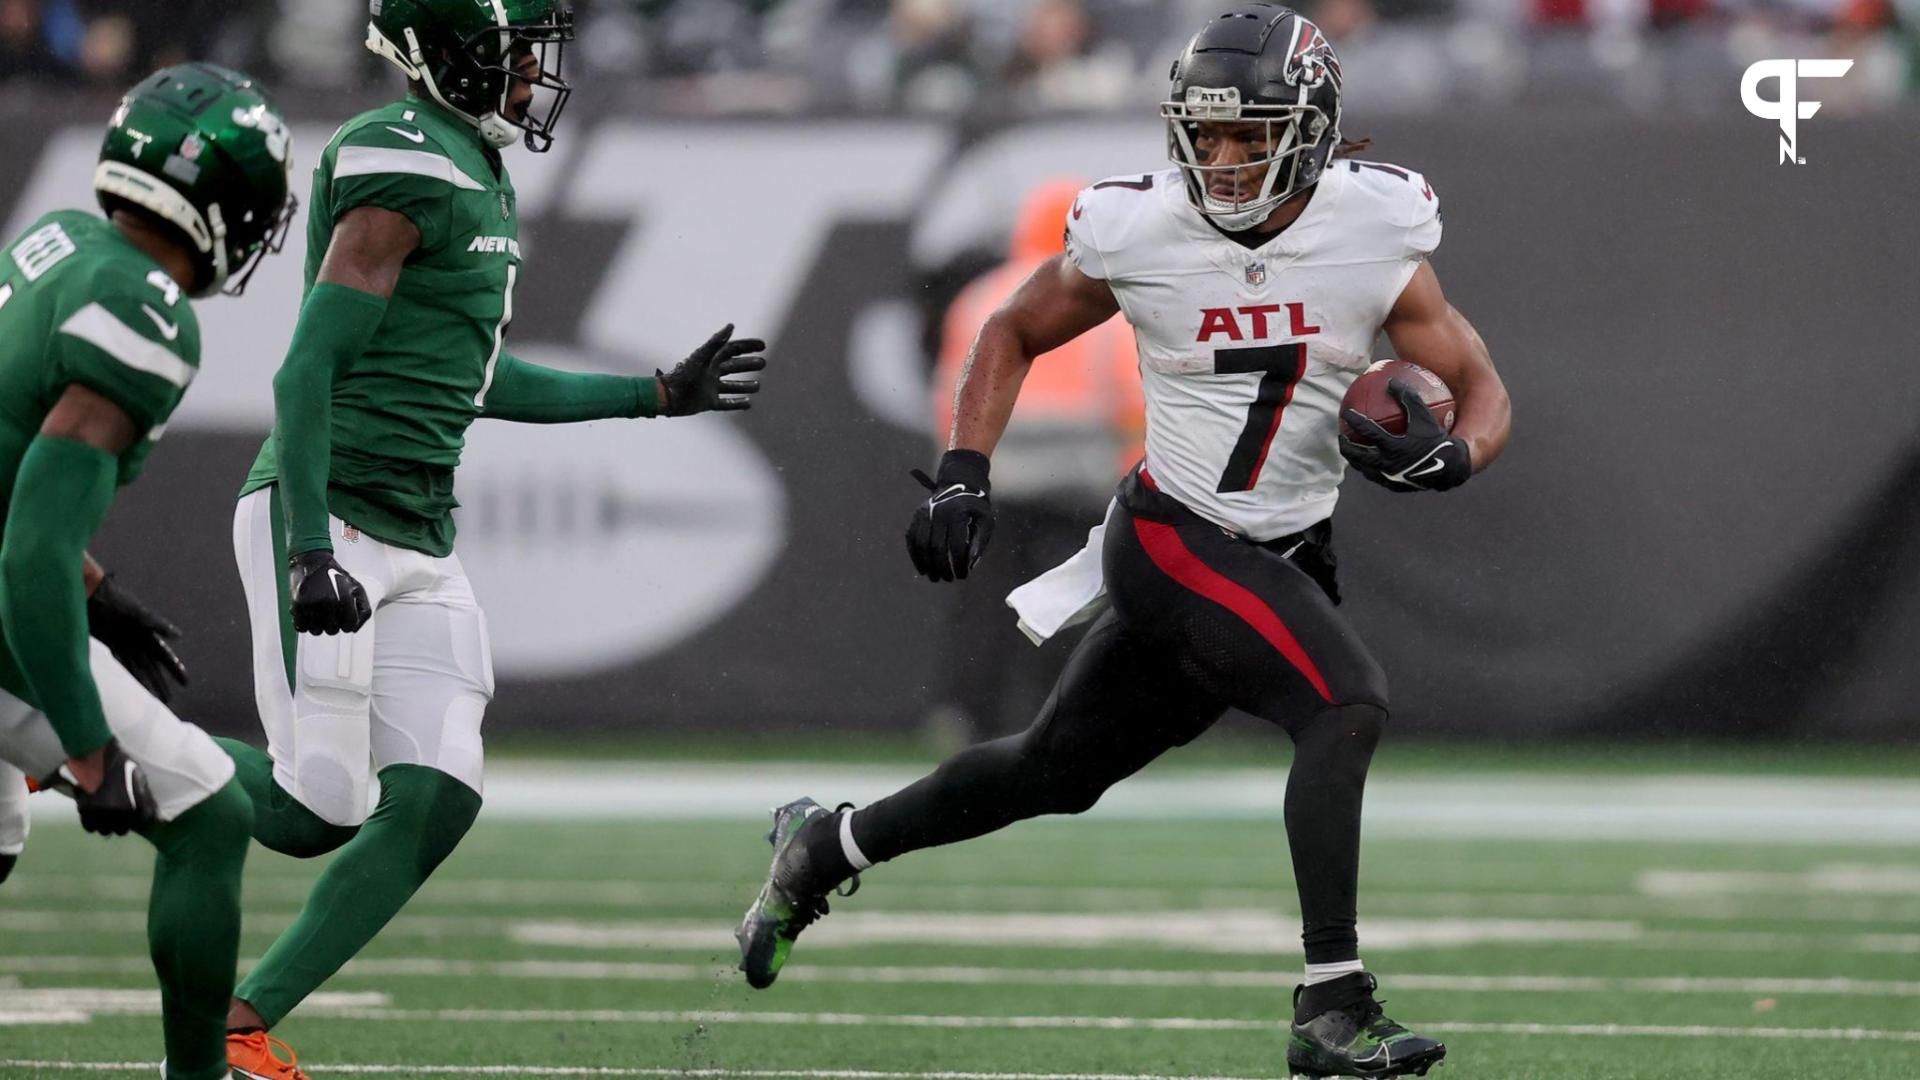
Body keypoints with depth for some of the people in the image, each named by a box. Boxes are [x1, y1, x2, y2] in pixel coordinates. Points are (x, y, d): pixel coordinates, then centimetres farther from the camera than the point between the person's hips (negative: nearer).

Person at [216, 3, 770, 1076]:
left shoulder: (483, 180, 16)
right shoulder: (407, 168, -15)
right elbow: (309, 369, -19)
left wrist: (658, 396, 30)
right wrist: (310, 550, -26)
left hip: (418, 541, 9)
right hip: (326, 515, -9)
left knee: (436, 804, 0)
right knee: (317, 811, -13)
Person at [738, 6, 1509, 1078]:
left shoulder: (1377, 237, -9)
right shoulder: (1139, 234, -12)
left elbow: (1484, 391, -2)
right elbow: (1014, 334, 6)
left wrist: (1450, 454, -24)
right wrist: (964, 474, -4)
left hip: (1289, 559, 4)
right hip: (1174, 540, -4)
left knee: (1053, 771, 16)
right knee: (1349, 707, -26)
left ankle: (827, 845, 39)